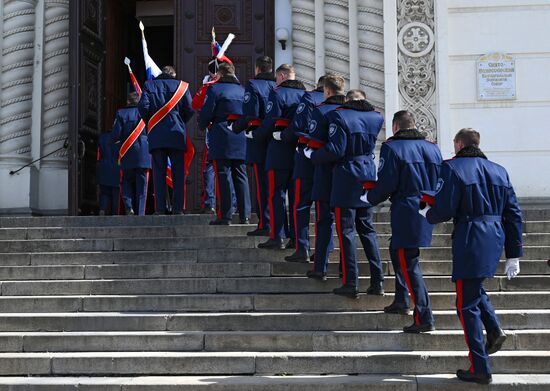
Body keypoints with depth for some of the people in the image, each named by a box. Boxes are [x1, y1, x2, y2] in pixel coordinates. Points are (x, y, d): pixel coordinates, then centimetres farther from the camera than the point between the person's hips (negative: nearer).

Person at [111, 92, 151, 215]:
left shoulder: (121, 113, 1)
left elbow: (115, 135, -3)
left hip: (127, 154, 0)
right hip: (144, 154, 0)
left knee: (127, 182, 12)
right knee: (141, 186, 4)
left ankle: (129, 206, -9)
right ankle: (140, 213, 1)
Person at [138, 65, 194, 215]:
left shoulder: (149, 85, 7)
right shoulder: (181, 85, 7)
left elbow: (143, 106, -4)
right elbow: (189, 110, 1)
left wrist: (150, 123, 11)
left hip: (156, 135, 0)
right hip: (176, 135, 0)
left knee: (159, 173, 2)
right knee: (178, 173, 3)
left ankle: (160, 208, -1)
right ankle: (178, 208, -1)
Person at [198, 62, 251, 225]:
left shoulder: (215, 89, -5)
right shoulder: (243, 91, 12)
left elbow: (206, 113, -7)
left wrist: (202, 126, 12)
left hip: (222, 141, -5)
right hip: (241, 141, 5)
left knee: (223, 177, -3)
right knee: (241, 177, 8)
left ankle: (225, 216, -5)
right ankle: (245, 215, 8)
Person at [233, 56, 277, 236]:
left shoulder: (253, 85, -8)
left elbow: (250, 115, -16)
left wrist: (236, 126, -3)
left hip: (259, 143, -6)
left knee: (262, 184, -4)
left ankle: (265, 225, -3)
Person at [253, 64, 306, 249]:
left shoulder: (277, 94, -8)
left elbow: (270, 122, -13)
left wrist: (255, 135, 1)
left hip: (280, 151, -6)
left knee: (276, 194, -1)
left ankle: (277, 237, -3)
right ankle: (297, 237, 12)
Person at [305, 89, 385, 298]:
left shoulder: (339, 116, -10)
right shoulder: (375, 118, 8)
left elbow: (335, 150, -17)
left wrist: (312, 155, -3)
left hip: (347, 178, -6)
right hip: (367, 177, 6)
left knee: (346, 231, -1)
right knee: (367, 229, 13)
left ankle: (350, 284, -1)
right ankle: (377, 282, 12)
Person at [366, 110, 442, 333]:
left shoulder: (392, 148, -7)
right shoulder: (432, 148, 13)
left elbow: (386, 185, -11)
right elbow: (439, 182, 14)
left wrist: (369, 198, 6)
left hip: (406, 214, -8)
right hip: (427, 212, 8)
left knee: (409, 264, -5)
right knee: (397, 251, 26)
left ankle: (424, 318, -9)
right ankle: (401, 302, 35)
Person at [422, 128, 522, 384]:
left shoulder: (453, 168, -5)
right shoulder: (499, 171, 13)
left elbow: (443, 211, -11)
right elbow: (513, 214, 12)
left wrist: (427, 214, 12)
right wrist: (513, 255, 16)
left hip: (470, 241, -7)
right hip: (495, 239, 7)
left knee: (467, 305, 1)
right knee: (474, 287, 29)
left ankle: (480, 370, 2)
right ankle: (494, 330, 8)